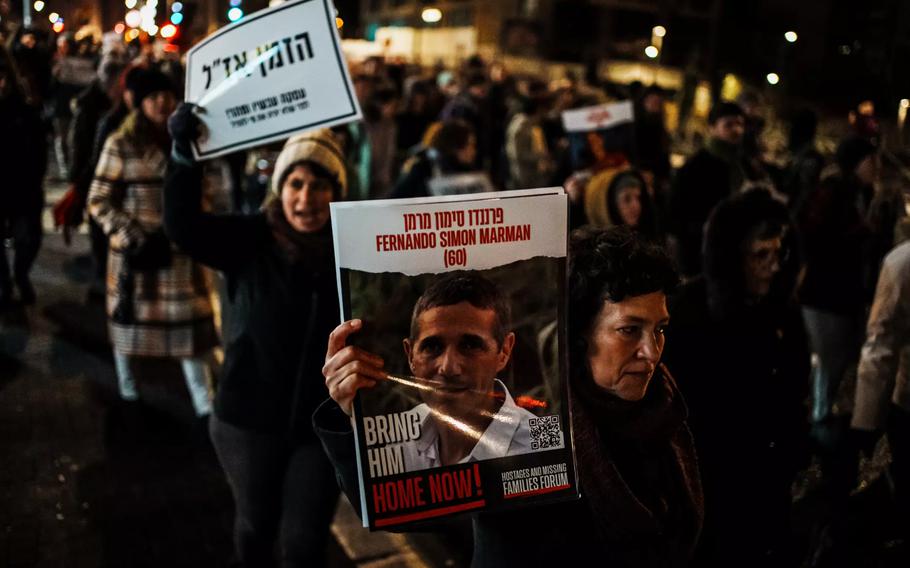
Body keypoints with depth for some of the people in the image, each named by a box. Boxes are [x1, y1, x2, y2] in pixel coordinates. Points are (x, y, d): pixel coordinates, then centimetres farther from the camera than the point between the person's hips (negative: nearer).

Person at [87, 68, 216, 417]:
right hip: (135, 248, -3)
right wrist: (133, 238, -16)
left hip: (178, 248, 3)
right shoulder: (121, 144, -8)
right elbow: (99, 201, -7)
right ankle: (125, 379, 38)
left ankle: (203, 401, 8)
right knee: (129, 315, 13)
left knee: (191, 321, 1)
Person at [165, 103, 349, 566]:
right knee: (256, 523, 24)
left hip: (322, 422, 0)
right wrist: (185, 152, -35)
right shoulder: (250, 240, -13)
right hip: (249, 417, 0)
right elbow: (183, 226, -25)